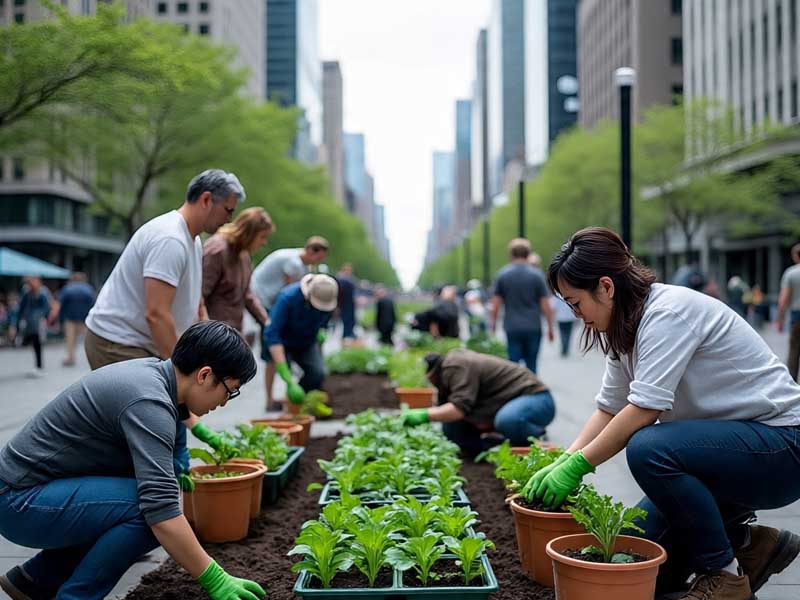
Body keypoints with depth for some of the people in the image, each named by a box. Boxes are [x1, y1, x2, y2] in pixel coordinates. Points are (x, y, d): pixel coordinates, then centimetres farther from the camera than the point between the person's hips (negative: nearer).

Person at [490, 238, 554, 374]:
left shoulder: (502, 274, -1)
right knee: (531, 365, 10)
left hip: (512, 327, 0)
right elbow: (545, 305, -3)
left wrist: (493, 322, 13)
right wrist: (550, 327, 6)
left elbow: (496, 303, 0)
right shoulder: (537, 274, -2)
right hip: (533, 327, 0)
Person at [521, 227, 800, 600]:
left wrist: (577, 467, -22)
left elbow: (644, 409, -28)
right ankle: (746, 544, 16)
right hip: (721, 441, 9)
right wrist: (561, 464, -7)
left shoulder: (670, 310, -23)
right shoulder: (627, 326, 4)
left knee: (647, 449, -34)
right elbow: (609, 410, 5)